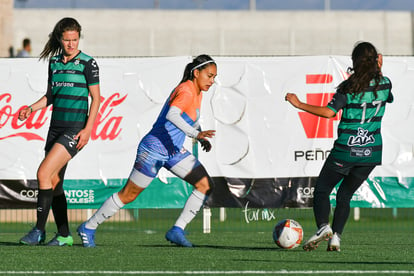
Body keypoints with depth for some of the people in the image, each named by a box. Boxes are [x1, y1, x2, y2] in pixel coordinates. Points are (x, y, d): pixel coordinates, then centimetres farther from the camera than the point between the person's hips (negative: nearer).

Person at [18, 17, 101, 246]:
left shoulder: (87, 63, -6)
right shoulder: (54, 62, 11)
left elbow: (96, 98, -5)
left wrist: (88, 130, -13)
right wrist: (31, 109, 3)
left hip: (75, 130, -7)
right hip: (56, 128, 7)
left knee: (43, 173, -17)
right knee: (54, 183, 5)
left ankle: (39, 230, -12)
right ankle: (64, 235, 13)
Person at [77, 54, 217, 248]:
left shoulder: (197, 93, 7)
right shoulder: (186, 91, -21)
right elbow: (172, 115, -41)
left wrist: (202, 138, 10)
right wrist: (196, 133, -49)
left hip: (174, 151, 9)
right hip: (154, 150, -9)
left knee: (205, 185, -4)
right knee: (128, 195, 1)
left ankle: (177, 230, -2)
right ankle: (88, 228, 17)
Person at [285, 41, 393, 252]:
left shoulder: (348, 87, -11)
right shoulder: (384, 84, 1)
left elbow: (329, 112, -17)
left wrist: (299, 104, -9)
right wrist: (379, 71, 28)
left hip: (346, 150, -4)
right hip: (372, 152, 4)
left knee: (322, 190, 6)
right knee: (345, 194, 15)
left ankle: (323, 226, -17)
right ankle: (336, 236, 0)